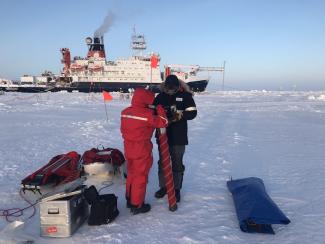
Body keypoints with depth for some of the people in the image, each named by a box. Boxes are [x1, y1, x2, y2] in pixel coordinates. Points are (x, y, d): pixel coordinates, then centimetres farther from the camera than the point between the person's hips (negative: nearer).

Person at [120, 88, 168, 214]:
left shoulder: (125, 112, 2)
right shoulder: (147, 114, -20)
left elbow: (123, 130, 10)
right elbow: (163, 122, -16)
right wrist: (159, 108, -3)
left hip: (129, 150, 7)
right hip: (142, 151, -7)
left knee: (131, 174, 22)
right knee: (140, 177, 6)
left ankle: (129, 200, 35)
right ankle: (137, 205, 17)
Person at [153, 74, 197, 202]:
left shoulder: (185, 96, -6)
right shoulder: (160, 96, 1)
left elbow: (192, 113, -7)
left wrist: (179, 115, -21)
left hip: (179, 137, -3)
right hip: (163, 135, 3)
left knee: (177, 163, 8)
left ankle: (176, 189, 24)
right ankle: (163, 186, 31)